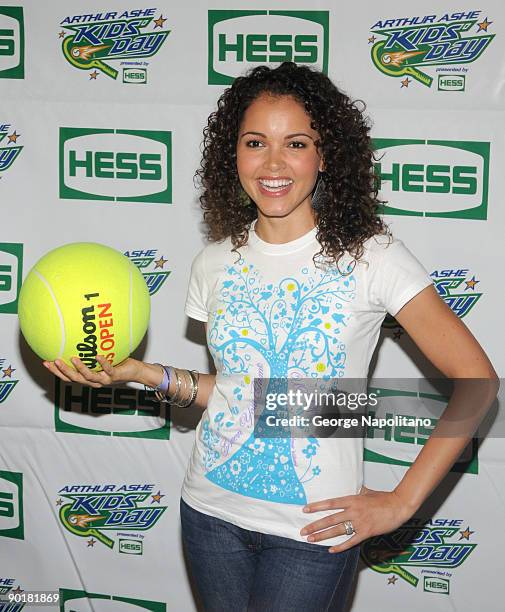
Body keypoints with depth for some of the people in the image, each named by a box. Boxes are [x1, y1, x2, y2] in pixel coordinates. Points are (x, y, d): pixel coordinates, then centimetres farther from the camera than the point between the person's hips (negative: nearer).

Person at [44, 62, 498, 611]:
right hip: (212, 510, 4)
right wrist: (141, 373, -5)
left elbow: (477, 381, -12)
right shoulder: (216, 262, 2)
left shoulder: (369, 256, -12)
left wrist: (401, 503, -13)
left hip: (313, 530, -4)